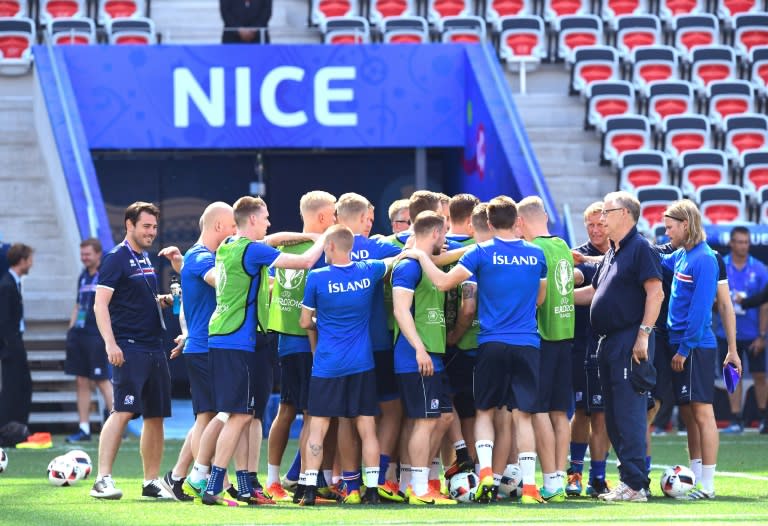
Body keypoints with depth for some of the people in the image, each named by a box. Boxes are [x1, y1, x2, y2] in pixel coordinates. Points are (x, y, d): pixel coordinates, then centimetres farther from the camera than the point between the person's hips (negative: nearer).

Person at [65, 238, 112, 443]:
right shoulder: (83, 277, 15)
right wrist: (71, 328, 14)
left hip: (97, 336, -7)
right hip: (80, 334, 7)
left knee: (102, 380, -6)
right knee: (82, 382, 7)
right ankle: (84, 429, 10)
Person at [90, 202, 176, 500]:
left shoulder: (146, 260, 17)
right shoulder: (117, 258, -7)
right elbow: (100, 304, -13)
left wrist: (162, 300, 10)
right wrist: (110, 343, -22)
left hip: (153, 348, 8)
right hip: (129, 348, -8)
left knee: (155, 416, 8)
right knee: (123, 411, -15)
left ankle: (152, 482, 15)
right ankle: (103, 480, -16)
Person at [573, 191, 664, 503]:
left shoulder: (640, 249, -8)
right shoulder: (611, 254, 20)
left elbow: (655, 293, -16)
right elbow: (594, 292, 28)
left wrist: (643, 335, -21)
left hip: (630, 341, -10)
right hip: (609, 343, 10)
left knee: (629, 414, -11)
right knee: (614, 417, 10)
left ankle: (635, 484, -12)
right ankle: (629, 480, 14)